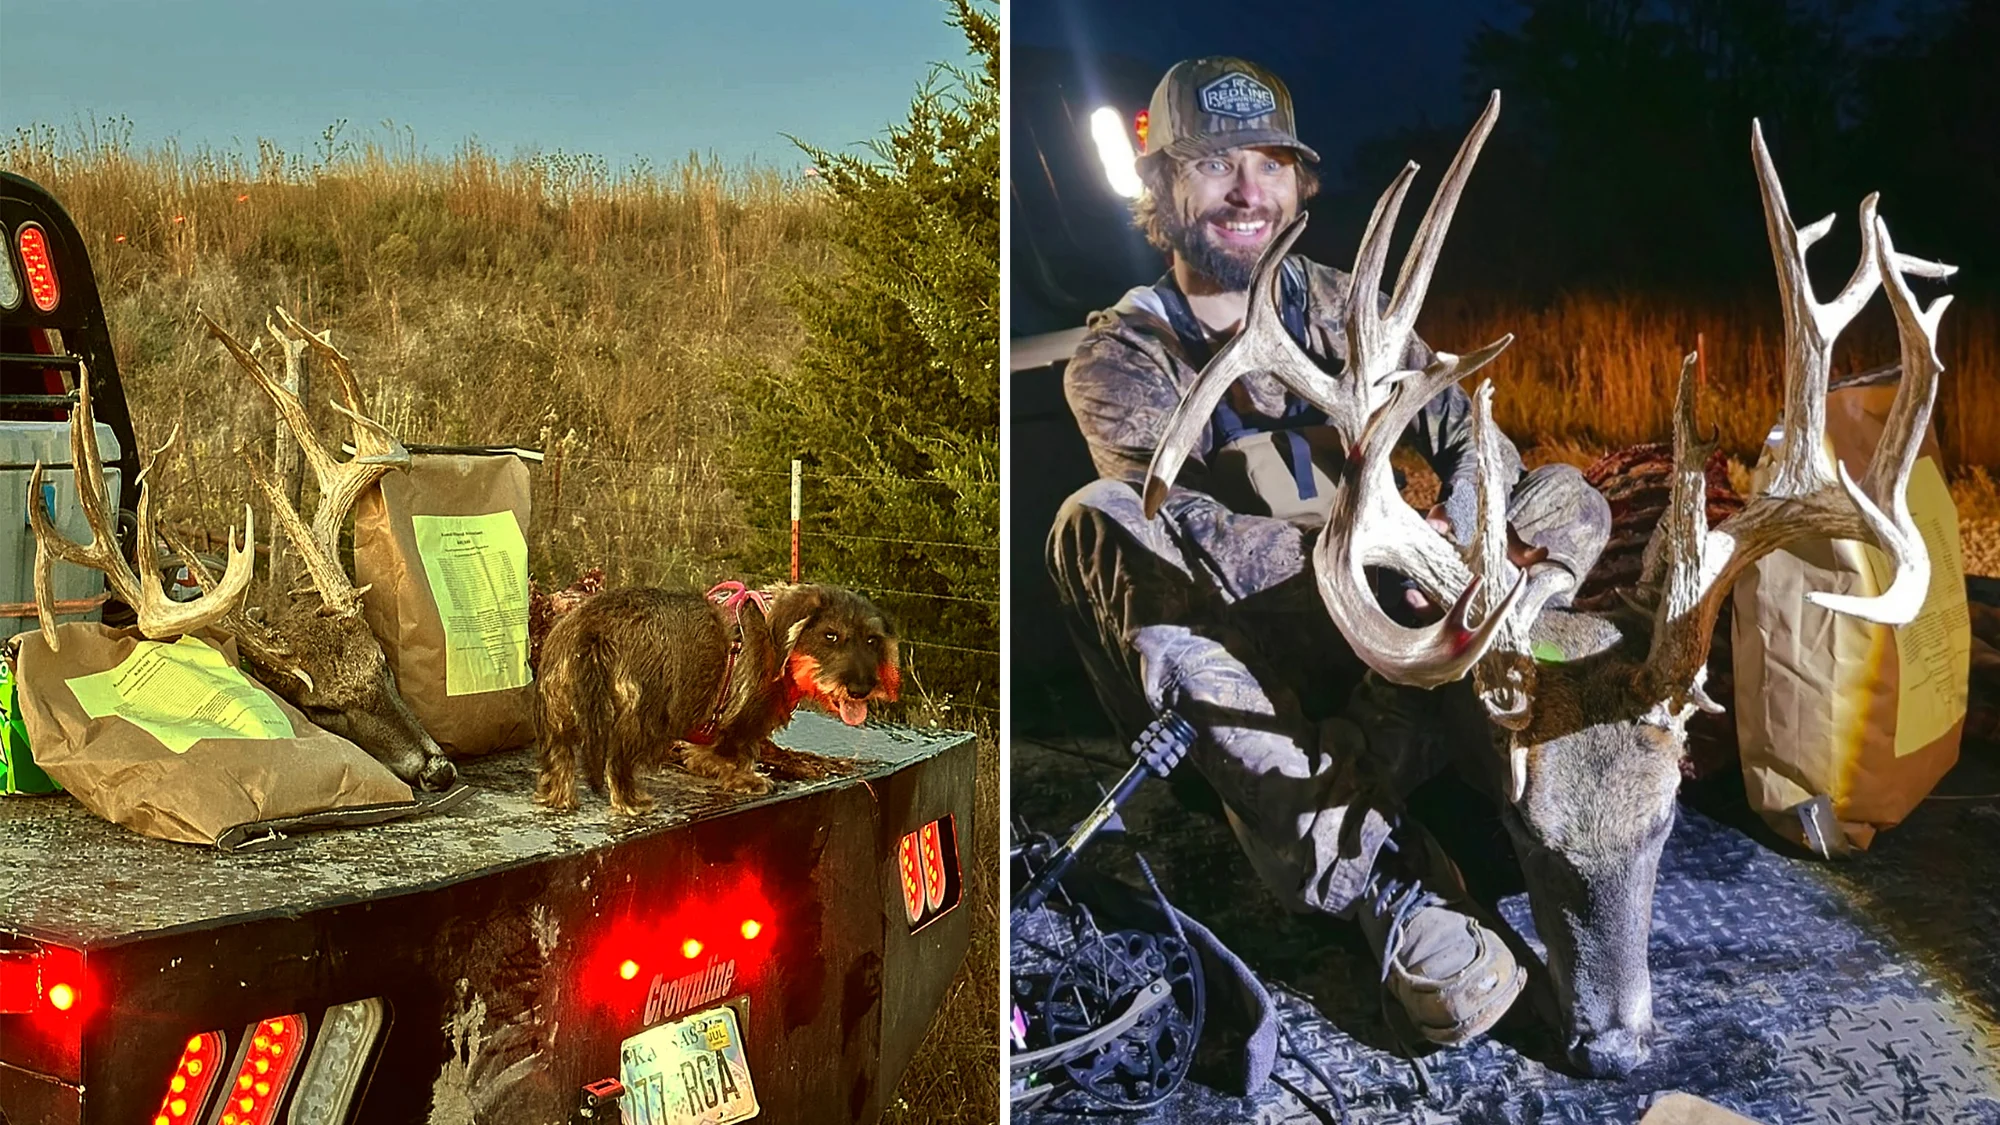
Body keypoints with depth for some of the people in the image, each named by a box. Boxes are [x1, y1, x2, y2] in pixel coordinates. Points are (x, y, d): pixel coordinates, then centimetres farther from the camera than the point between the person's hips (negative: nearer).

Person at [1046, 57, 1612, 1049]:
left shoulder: (1336, 307, 7)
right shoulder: (1119, 358, -5)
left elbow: (1466, 429, -5)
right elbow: (1190, 533, -21)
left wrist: (1461, 538, -28)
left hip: (1384, 633, 4)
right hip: (1233, 660, -3)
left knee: (1566, 500, -13)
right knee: (1096, 521, -32)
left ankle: (1347, 769, -29)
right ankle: (1383, 884, -38)